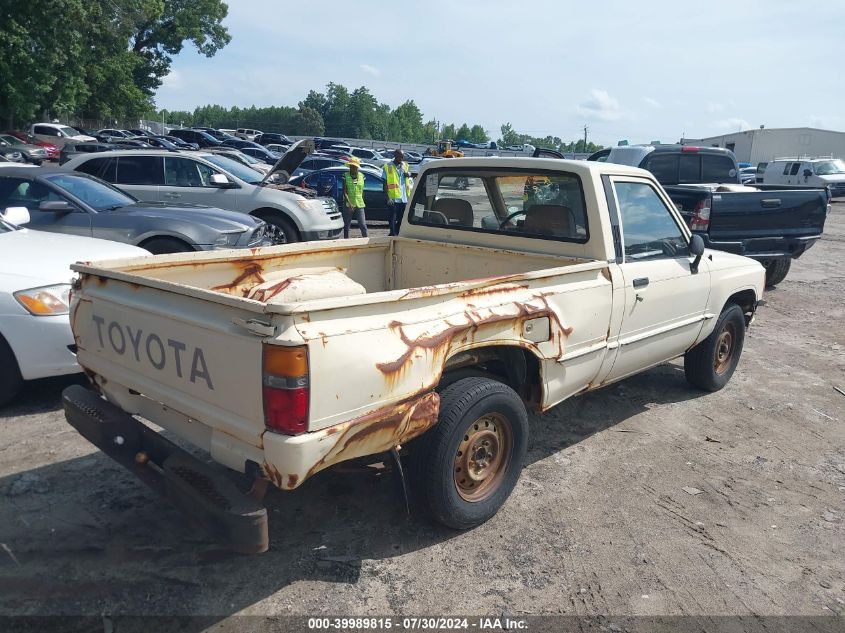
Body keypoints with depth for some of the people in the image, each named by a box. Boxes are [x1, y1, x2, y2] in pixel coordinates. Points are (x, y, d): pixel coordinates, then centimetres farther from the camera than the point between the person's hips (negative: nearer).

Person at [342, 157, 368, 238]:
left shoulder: (361, 176, 5)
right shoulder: (346, 176, -3)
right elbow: (344, 192, -8)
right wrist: (349, 203, -19)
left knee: (363, 225, -5)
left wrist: (362, 202, 11)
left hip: (359, 205, 1)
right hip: (348, 205, -1)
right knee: (346, 226, 7)